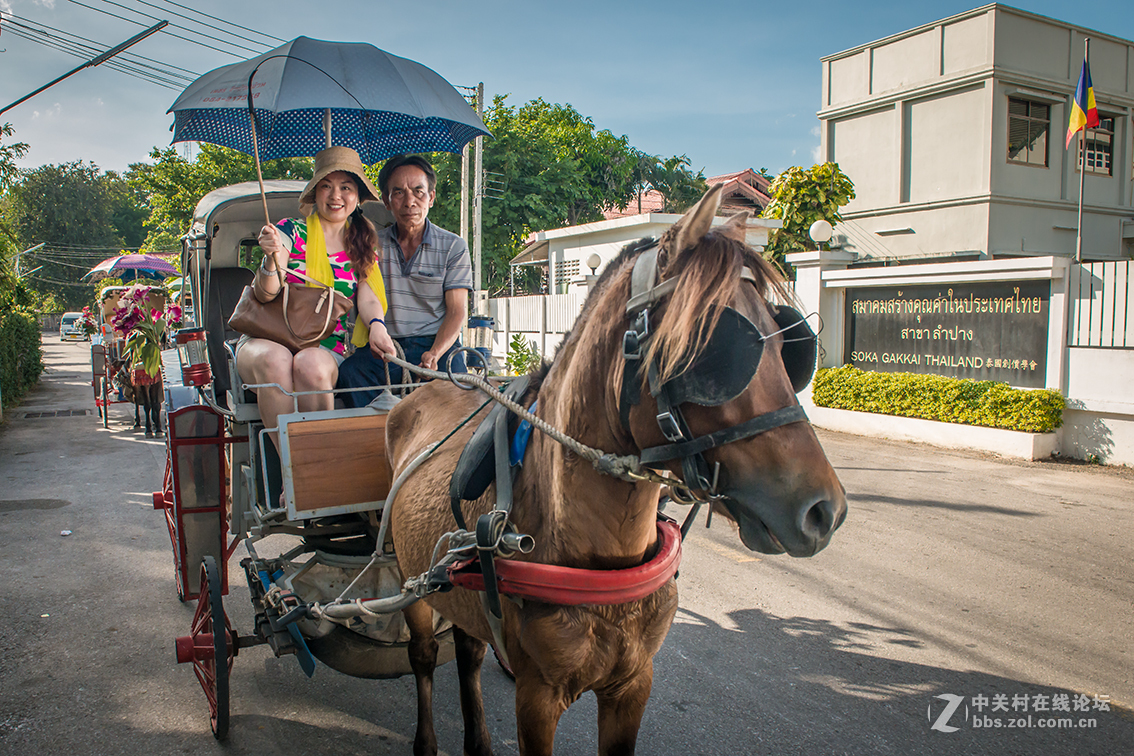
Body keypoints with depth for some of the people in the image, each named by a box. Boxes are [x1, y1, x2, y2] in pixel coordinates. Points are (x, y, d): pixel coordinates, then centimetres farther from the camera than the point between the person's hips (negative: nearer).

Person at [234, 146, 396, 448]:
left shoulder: (362, 246, 15)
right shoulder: (290, 231, 5)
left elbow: (367, 296, 4)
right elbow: (265, 293, -4)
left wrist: (376, 324, -19)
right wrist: (271, 260, -26)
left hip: (327, 348, 1)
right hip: (266, 339, -1)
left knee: (311, 365, -35)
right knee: (275, 359, -37)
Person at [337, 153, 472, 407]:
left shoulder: (453, 247, 9)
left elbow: (457, 312, 2)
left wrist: (434, 354, -17)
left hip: (438, 345, -1)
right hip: (385, 348, 2)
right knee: (349, 372, -29)